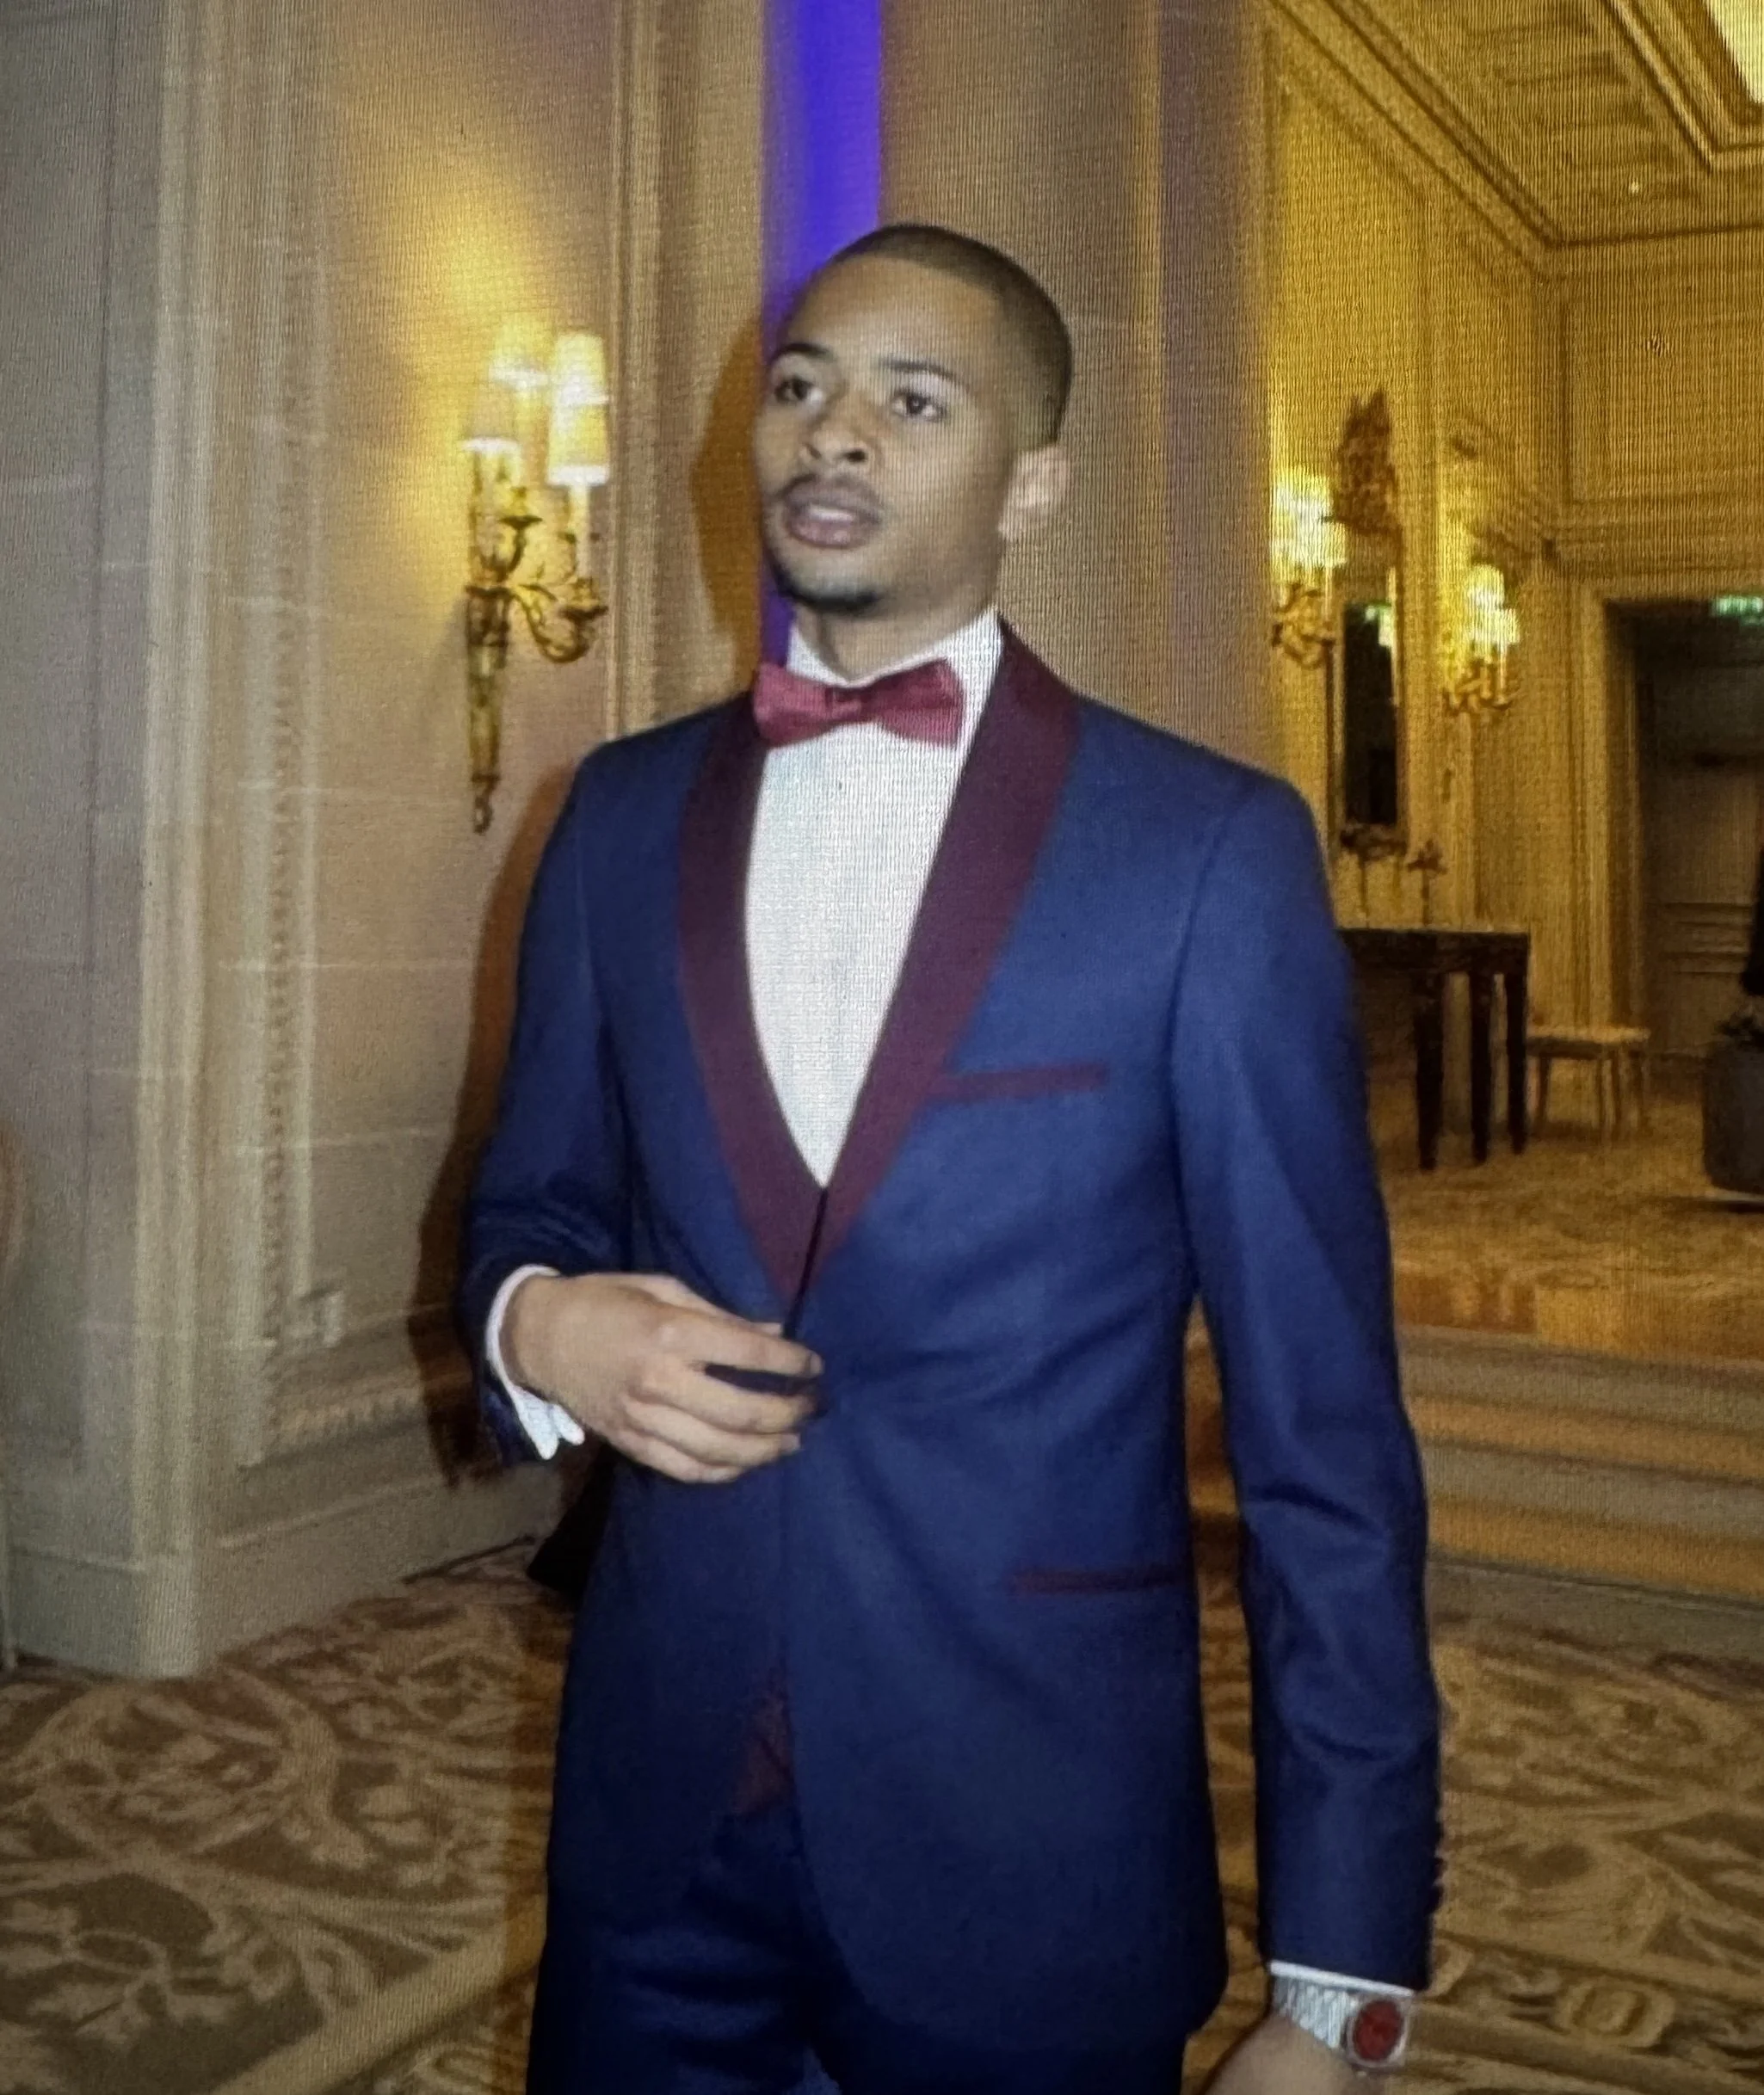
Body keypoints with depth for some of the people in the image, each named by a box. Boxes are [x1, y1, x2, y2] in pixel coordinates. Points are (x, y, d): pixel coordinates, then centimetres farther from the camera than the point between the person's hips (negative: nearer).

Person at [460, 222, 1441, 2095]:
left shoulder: (1211, 849, -9)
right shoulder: (626, 814, 3)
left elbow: (1322, 1426, -9)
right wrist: (542, 1325, -11)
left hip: (1032, 1850, -3)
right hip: (656, 1812, 4)